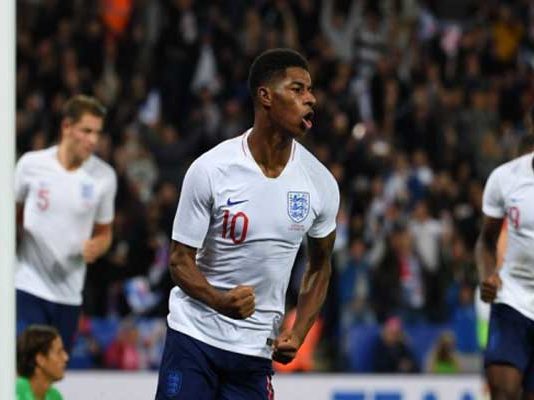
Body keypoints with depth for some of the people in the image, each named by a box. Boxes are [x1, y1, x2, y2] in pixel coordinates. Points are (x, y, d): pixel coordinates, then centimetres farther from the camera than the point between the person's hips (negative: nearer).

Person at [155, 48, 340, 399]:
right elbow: (181, 259, -7)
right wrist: (220, 301, -28)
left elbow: (320, 267, 13)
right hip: (194, 334, -3)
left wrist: (297, 334, -1)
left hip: (257, 348, 3)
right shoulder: (209, 170, -12)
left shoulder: (321, 183, -2)